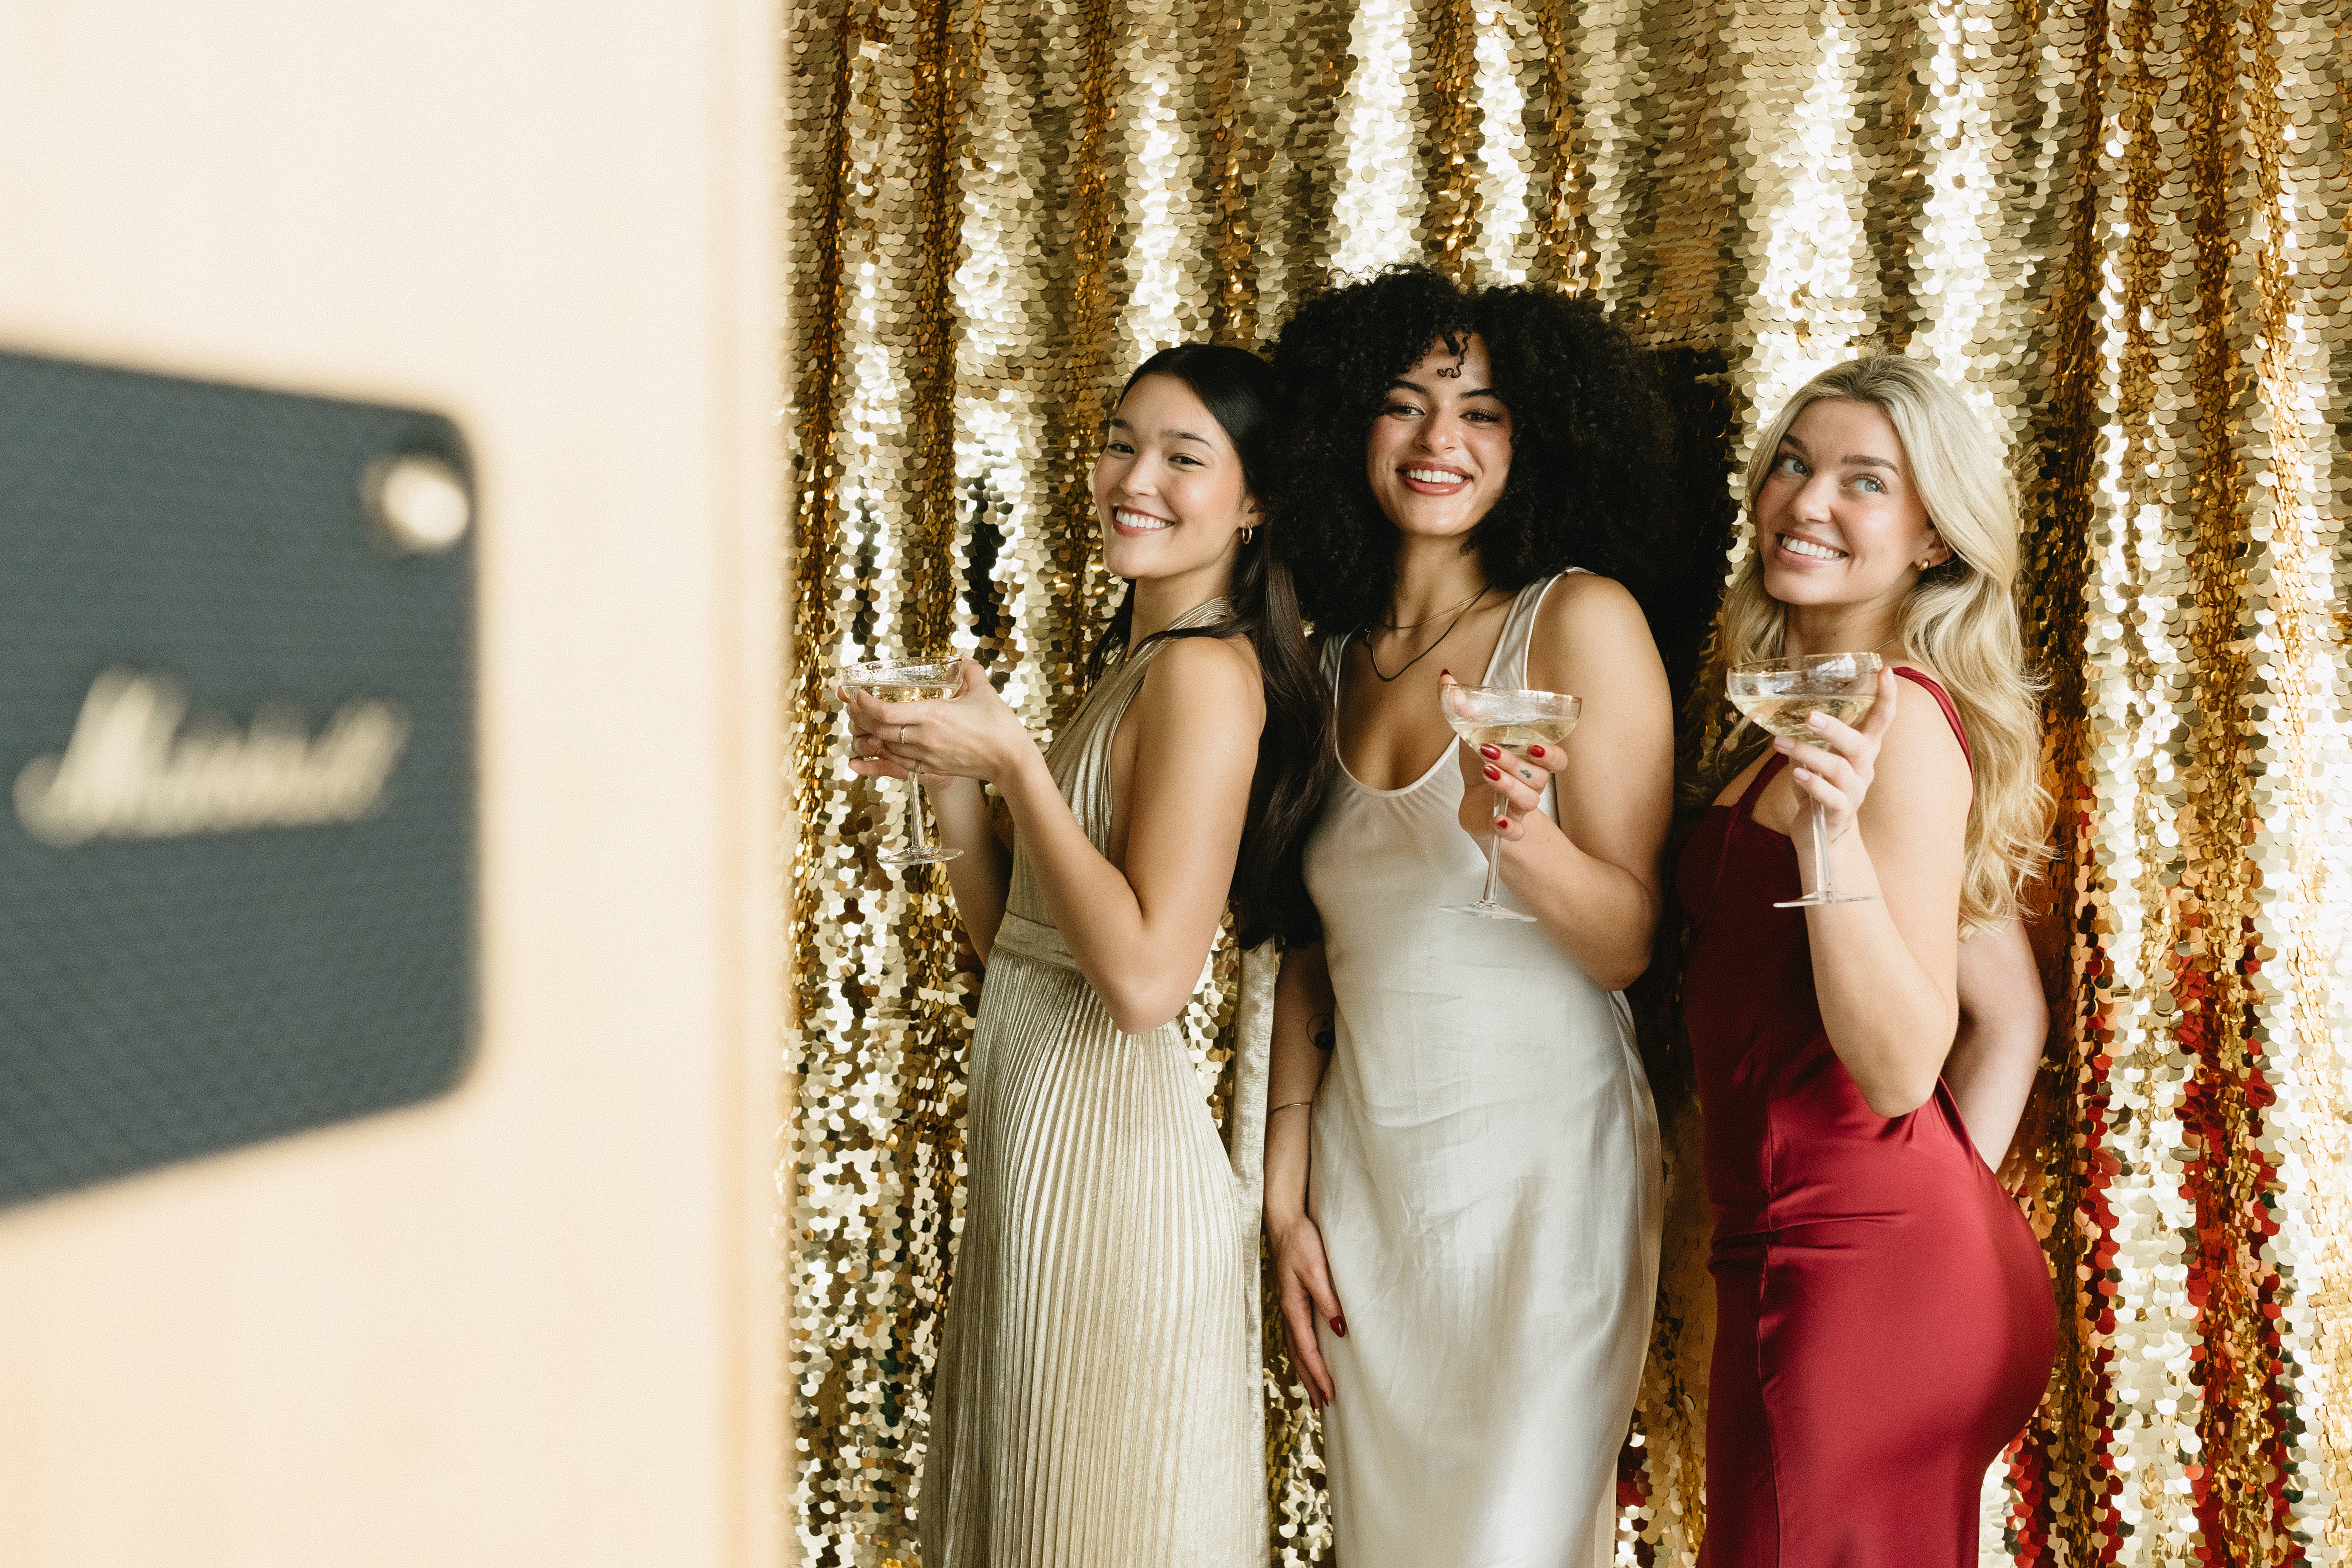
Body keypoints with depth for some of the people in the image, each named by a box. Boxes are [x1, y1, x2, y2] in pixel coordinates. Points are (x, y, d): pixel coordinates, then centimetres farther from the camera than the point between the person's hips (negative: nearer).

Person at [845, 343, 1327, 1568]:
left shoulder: (1206, 671, -16)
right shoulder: (1130, 662, 13)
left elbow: (1144, 979, -23)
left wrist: (1014, 760, -18)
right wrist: (949, 773, 1)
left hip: (1114, 1148, -9)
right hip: (1033, 1144, 10)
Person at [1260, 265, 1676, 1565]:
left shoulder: (1581, 621, -7)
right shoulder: (1336, 661, 8)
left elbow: (1625, 945, -10)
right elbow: (1312, 949, 11)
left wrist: (1515, 834, -29)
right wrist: (1285, 1198, 7)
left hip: (1537, 1171, -5)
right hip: (1363, 1177, 5)